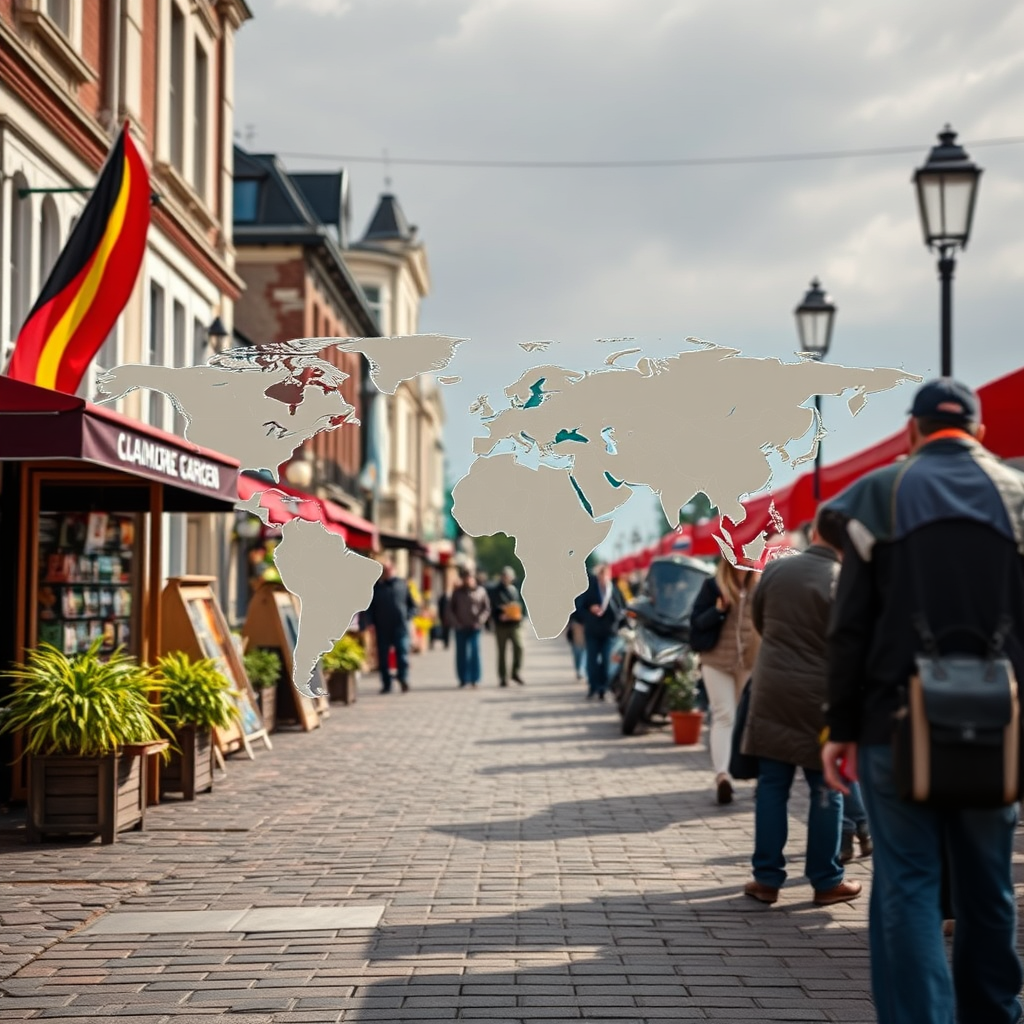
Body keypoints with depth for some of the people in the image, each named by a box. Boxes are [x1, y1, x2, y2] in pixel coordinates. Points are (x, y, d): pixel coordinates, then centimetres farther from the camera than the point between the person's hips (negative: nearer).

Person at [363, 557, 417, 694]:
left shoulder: (402, 584, 8)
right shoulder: (376, 587, 8)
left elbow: (413, 605, 13)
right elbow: (368, 609, 11)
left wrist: (407, 616, -3)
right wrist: (370, 623, -2)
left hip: (400, 627, -1)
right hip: (382, 629, 1)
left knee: (402, 655, -11)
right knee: (383, 657, 4)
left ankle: (403, 680, -16)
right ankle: (386, 684, 10)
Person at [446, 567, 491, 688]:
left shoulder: (481, 591, 5)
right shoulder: (457, 592, 8)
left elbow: (487, 609, 4)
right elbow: (450, 609, 9)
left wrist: (479, 622, -8)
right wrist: (456, 623, -4)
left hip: (474, 628, -1)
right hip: (460, 628, 1)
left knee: (475, 652, -9)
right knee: (461, 654, 0)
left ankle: (474, 679, -3)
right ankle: (463, 679, 6)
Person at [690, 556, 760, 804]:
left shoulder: (759, 587, 7)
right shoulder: (713, 585, -1)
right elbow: (696, 622, -3)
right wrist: (718, 610, -20)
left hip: (750, 662, 3)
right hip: (717, 660, -3)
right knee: (724, 716, -10)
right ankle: (722, 773, -19)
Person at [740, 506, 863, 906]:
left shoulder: (776, 568, -1)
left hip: (772, 688, 3)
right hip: (821, 694, -3)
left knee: (772, 785, 8)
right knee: (826, 788, 7)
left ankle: (767, 878, 10)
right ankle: (826, 881, 12)